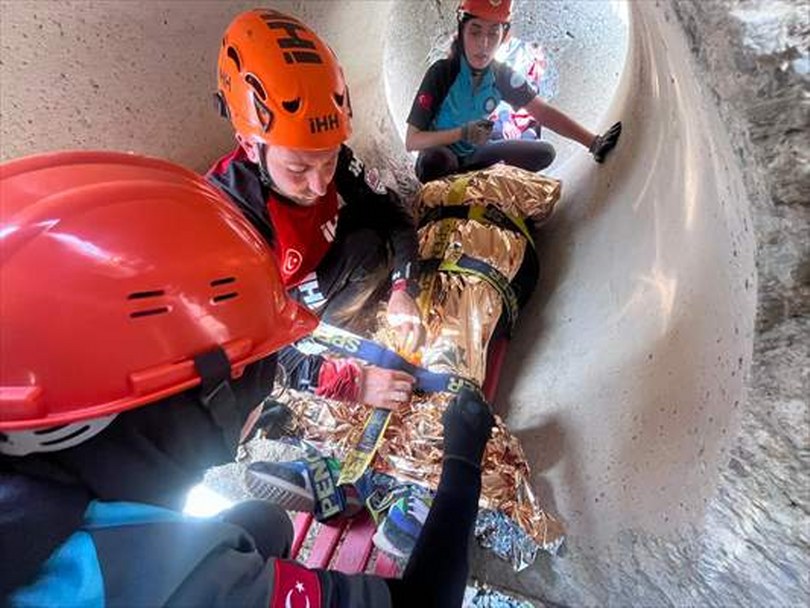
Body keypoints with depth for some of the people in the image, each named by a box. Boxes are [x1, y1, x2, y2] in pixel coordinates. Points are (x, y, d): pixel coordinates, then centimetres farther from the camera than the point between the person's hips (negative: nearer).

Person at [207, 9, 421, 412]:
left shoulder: (335, 160, -21)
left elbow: (393, 214, -8)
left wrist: (403, 290, -23)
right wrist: (352, 383, -36)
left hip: (319, 277, 6)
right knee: (369, 247, -23)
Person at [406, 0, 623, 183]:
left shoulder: (503, 75, -9)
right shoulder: (442, 72, -21)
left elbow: (543, 112, -6)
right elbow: (411, 141, -24)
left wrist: (594, 142, -13)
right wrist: (462, 133, -36)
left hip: (475, 153, 5)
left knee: (544, 152, -6)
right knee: (434, 162, -42)